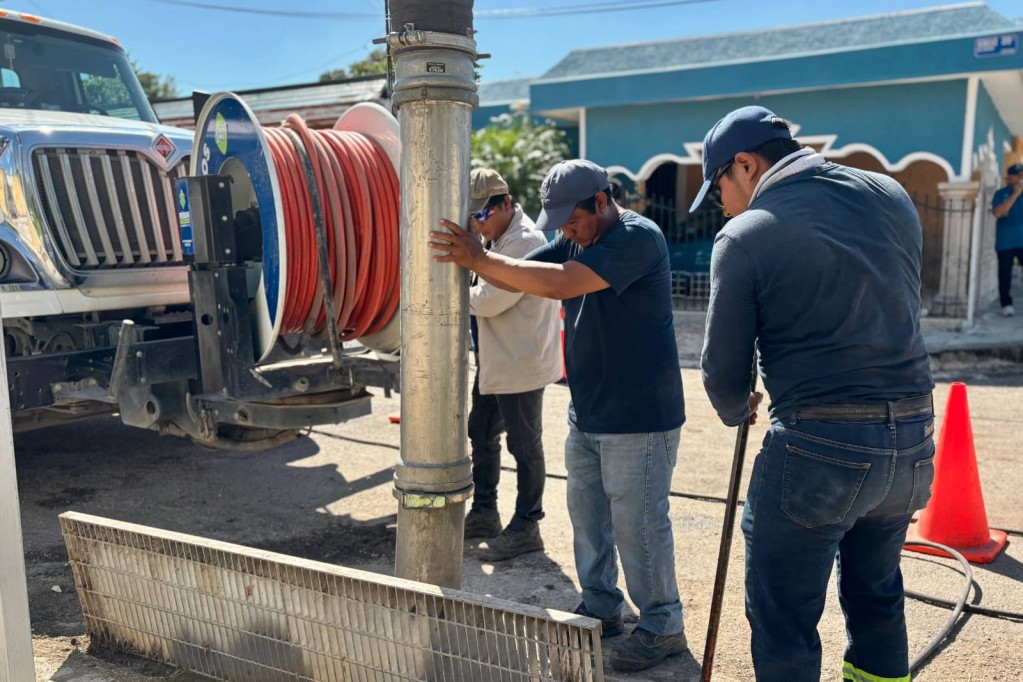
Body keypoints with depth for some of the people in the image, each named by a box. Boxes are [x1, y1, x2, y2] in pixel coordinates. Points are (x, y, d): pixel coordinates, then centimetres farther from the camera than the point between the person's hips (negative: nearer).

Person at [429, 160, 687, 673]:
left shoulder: (637, 237, -19)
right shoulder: (575, 241, 9)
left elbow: (557, 284, -30)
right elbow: (514, 278, 3)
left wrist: (478, 258, -27)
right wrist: (472, 257, -16)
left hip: (639, 417, -8)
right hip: (587, 414, 9)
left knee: (638, 524, 1)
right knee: (587, 516, 16)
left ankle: (662, 627, 18)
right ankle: (601, 608, 32)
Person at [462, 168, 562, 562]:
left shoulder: (524, 242, -21)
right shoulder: (496, 238, 12)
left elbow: (490, 300, -24)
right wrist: (472, 293, -4)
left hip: (521, 364, -10)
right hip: (495, 360, 10)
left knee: (525, 447, 2)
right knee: (481, 434, 18)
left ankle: (526, 528, 14)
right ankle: (484, 513, 33)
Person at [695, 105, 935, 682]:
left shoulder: (745, 236, -9)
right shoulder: (891, 196, 8)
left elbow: (724, 369, -5)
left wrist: (737, 411, 15)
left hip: (818, 445, -7)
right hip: (914, 439, 7)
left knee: (784, 622, 7)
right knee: (877, 594, 26)